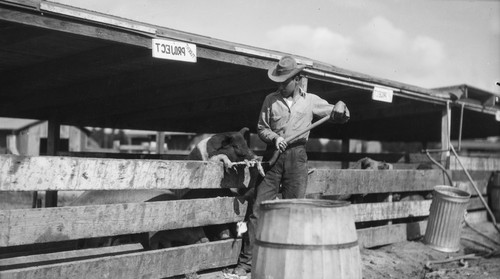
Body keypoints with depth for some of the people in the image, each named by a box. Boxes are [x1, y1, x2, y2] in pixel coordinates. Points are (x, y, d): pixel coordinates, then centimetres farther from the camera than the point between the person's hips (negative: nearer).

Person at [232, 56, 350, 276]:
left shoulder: (311, 101, 8)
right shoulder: (271, 100, 8)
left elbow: (338, 116, 15)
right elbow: (261, 127, 9)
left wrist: (340, 109, -8)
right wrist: (274, 137, -10)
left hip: (297, 157, 0)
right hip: (273, 155, 1)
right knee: (258, 208, -3)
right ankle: (246, 260, 2)